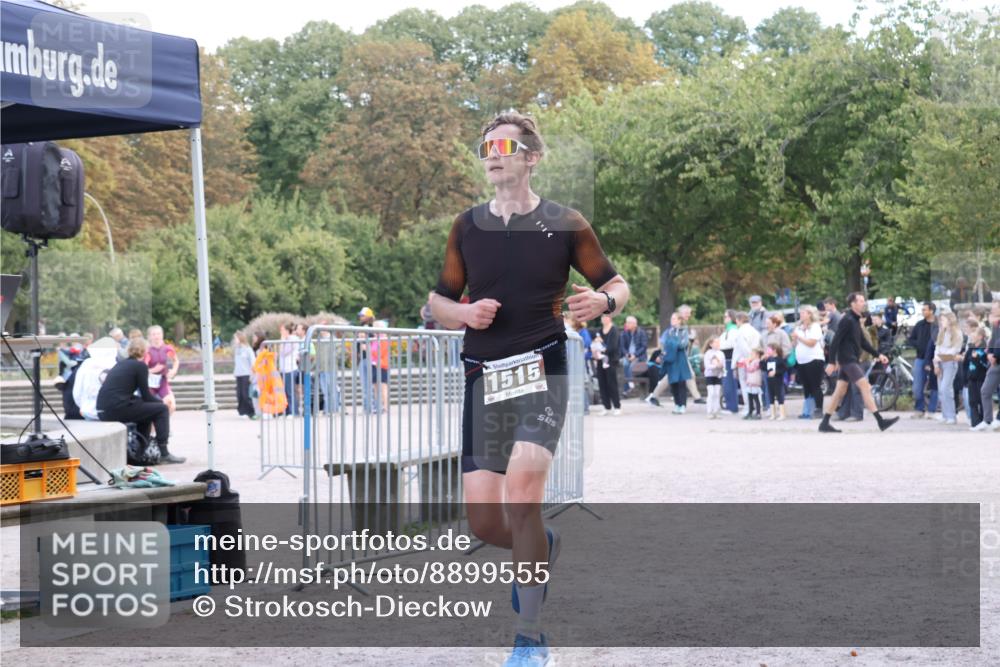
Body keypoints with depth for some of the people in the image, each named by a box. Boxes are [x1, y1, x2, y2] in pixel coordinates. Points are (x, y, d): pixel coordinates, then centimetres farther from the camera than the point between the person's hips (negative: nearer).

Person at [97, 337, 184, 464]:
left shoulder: (121, 364, 21)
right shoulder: (140, 366, -2)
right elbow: (146, 395, 0)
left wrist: (155, 399, 26)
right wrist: (160, 401, 18)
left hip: (103, 411, 8)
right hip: (118, 409, -8)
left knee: (145, 407, 29)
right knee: (162, 409, 3)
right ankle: (164, 453, 1)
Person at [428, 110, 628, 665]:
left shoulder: (565, 224, 3)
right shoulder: (467, 227, 11)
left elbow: (617, 285, 10)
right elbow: (438, 302, 17)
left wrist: (603, 301, -14)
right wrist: (464, 313, -6)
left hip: (542, 372, -4)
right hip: (483, 377, 4)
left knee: (522, 487, -24)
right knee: (482, 520, -2)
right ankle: (541, 548, 35)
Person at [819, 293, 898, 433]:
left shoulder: (855, 320, 16)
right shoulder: (847, 320, -14)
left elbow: (863, 342, 20)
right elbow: (835, 341, -18)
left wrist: (878, 355, 13)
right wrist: (832, 363, -21)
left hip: (850, 360, 10)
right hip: (848, 360, -10)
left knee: (840, 392, 9)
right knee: (865, 386, -12)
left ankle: (825, 424, 12)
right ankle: (880, 421, -14)